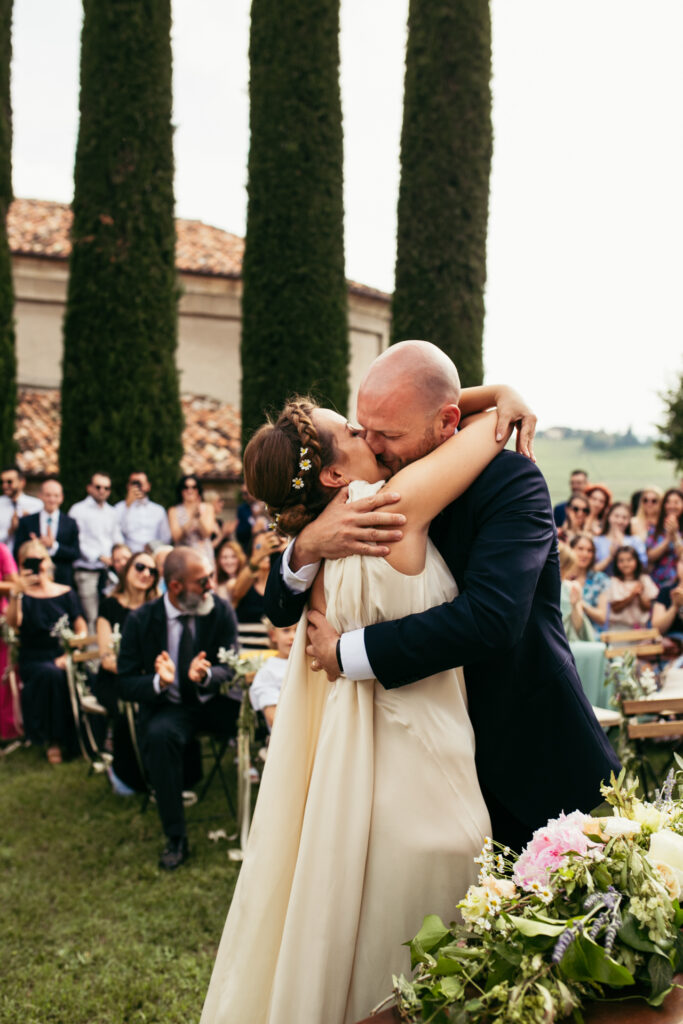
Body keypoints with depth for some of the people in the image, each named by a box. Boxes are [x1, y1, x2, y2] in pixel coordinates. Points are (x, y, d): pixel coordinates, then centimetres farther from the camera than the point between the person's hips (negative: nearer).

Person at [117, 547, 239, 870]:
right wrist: (159, 682, -28)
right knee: (158, 735, -36)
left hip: (216, 703, 2)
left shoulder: (221, 611, -4)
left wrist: (206, 675, -30)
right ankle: (176, 839, -21)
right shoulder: (141, 620, -7)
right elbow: (125, 684, -5)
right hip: (169, 707, -1)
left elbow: (232, 667, -6)